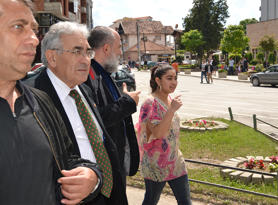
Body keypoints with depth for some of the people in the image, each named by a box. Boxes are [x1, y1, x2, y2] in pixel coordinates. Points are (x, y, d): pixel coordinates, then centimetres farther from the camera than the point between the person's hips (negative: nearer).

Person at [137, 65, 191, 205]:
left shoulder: (170, 100, 6)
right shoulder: (150, 103, -17)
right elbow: (157, 133, -27)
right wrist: (172, 109, -29)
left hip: (175, 161, 7)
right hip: (156, 165, -7)